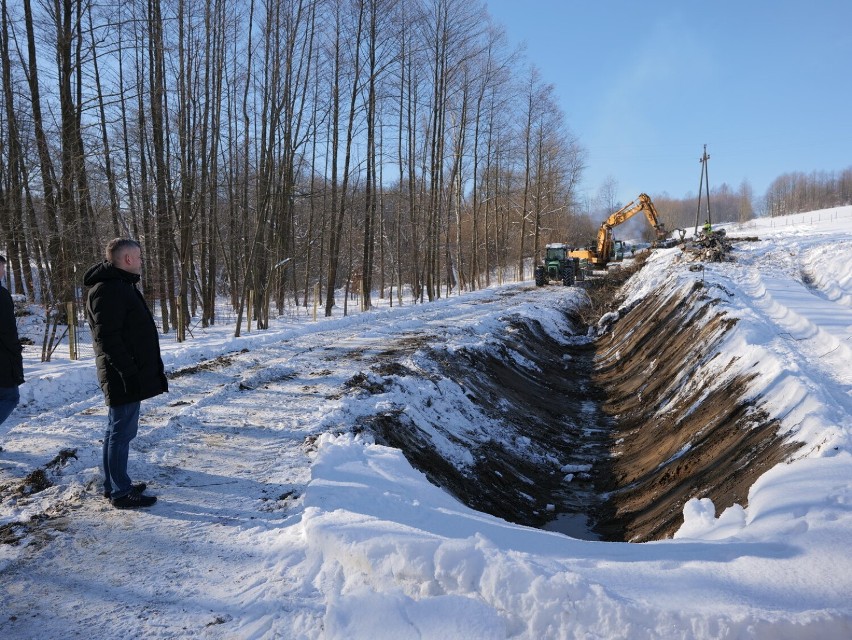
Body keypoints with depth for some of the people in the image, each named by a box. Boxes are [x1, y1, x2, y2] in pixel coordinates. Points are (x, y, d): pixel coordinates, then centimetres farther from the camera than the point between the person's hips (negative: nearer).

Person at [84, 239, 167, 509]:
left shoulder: (120, 285, 16)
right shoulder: (108, 290, -18)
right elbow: (107, 337, -24)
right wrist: (129, 372, -23)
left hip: (127, 375, 11)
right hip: (124, 377, -11)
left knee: (117, 430, 17)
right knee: (122, 431, -2)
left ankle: (113, 485, 28)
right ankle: (121, 492, 7)